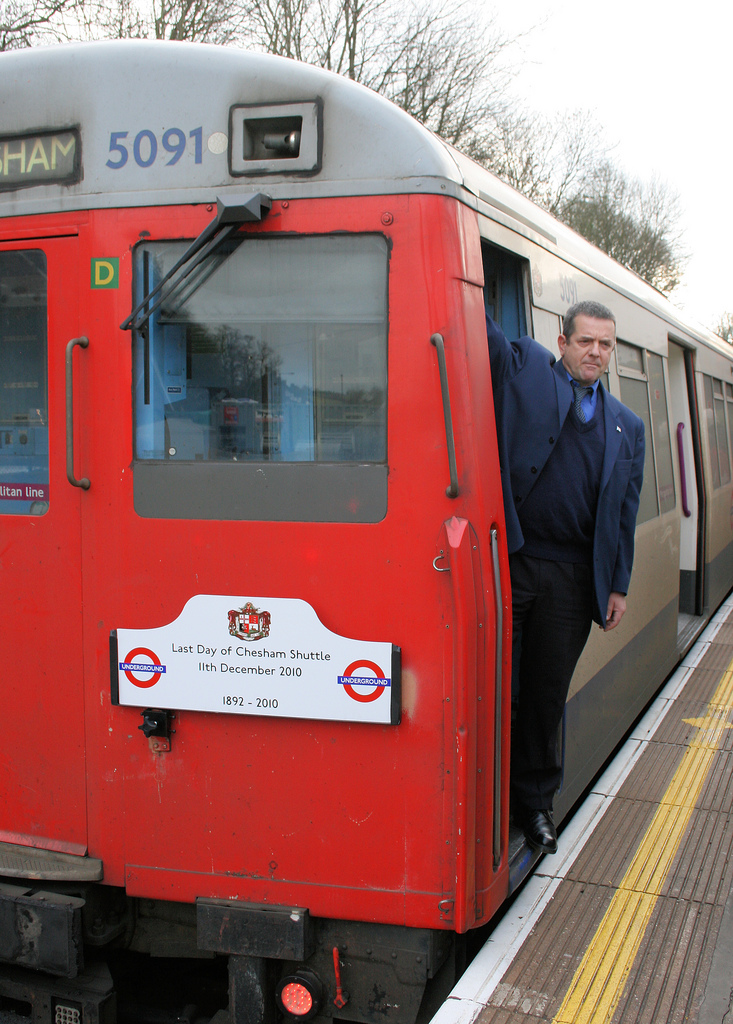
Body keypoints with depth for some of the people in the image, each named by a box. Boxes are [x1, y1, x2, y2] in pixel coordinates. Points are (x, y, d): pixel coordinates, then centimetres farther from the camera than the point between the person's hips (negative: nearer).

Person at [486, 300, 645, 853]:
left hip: (573, 578, 3)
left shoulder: (628, 426, 16)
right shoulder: (524, 368, 7)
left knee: (547, 693, 12)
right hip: (507, 561, -3)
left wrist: (619, 586, 11)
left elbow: (625, 512, 15)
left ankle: (535, 801, 27)